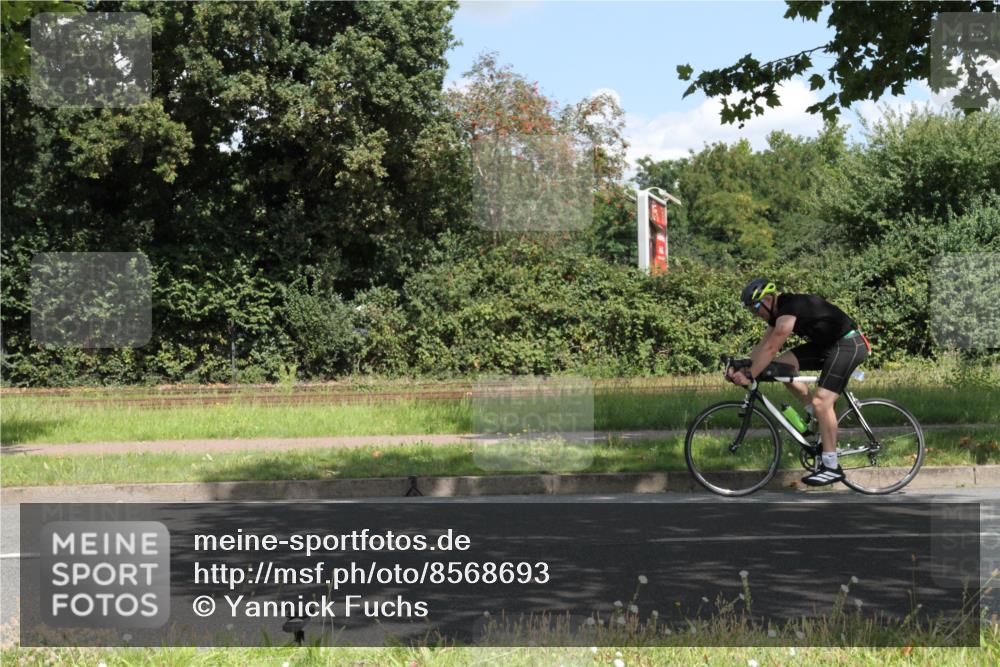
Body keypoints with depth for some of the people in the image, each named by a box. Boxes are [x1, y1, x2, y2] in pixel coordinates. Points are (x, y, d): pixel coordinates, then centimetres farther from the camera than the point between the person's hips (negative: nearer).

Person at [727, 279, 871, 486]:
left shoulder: (789, 309, -22)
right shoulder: (778, 312, 7)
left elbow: (771, 349, -27)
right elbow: (762, 346, 7)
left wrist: (749, 375, -26)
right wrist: (740, 367, -6)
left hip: (848, 344, -10)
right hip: (826, 344, 10)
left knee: (822, 401, -18)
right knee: (783, 365, 0)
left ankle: (832, 467, -16)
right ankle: (815, 414, 11)